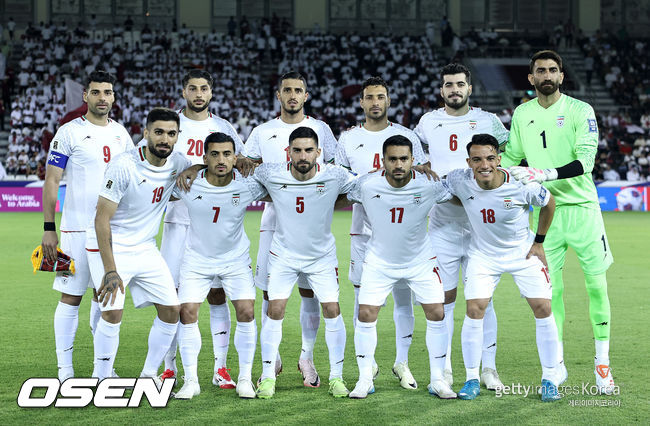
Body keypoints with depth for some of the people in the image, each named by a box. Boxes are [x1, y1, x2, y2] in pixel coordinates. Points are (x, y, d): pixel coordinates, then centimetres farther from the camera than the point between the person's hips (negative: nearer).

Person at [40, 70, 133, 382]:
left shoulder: (120, 134, 11)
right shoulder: (69, 133, -5)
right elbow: (51, 182, -6)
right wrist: (49, 229, -12)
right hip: (77, 228, -5)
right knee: (71, 296, -3)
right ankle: (65, 371, 2)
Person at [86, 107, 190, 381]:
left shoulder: (177, 163, -5)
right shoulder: (124, 166, -23)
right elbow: (101, 219, -21)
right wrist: (110, 270, -26)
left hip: (145, 249, 6)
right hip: (108, 247, -6)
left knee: (171, 309, 1)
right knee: (113, 312, -18)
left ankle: (149, 375, 16)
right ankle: (100, 380, -4)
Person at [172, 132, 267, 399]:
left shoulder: (247, 186, -18)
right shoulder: (188, 184, -19)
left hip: (236, 259, 0)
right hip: (197, 259, 0)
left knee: (246, 312, -11)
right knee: (187, 313, -9)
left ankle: (245, 378, 4)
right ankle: (191, 380, 3)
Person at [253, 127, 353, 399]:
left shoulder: (334, 177, -19)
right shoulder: (271, 175, -19)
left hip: (322, 256, 0)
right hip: (283, 255, 0)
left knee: (332, 310, -5)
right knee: (275, 310, -8)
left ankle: (336, 377, 9)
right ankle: (268, 376, 5)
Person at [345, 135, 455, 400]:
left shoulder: (429, 186, -20)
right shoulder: (367, 185, -21)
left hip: (420, 260, 0)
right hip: (379, 261, 0)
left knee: (436, 314, -4)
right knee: (366, 315, -7)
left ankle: (437, 380, 10)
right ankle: (365, 379, 8)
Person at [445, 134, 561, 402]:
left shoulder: (521, 184, -26)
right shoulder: (460, 181, -23)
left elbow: (549, 203, -5)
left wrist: (539, 242, -1)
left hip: (522, 252, -1)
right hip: (483, 254, 1)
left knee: (543, 309, -7)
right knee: (474, 310, -10)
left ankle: (550, 380, 6)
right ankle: (472, 380, 3)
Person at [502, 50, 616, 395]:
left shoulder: (580, 111, -5)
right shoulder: (522, 114, 8)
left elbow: (585, 161, -15)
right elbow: (511, 157, 20)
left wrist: (547, 174, -28)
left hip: (582, 207, -3)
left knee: (596, 284, -3)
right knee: (550, 288, 0)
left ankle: (602, 364, 5)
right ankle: (557, 363, 9)